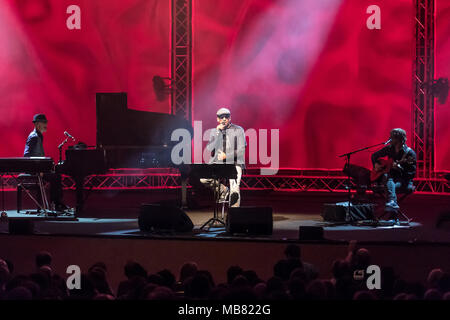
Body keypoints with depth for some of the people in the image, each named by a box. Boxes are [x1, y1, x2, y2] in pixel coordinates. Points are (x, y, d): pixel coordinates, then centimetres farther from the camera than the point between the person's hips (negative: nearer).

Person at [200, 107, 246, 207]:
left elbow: (241, 150, -3)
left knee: (234, 192, -21)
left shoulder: (238, 130, 4)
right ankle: (223, 190, 4)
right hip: (217, 163, 3)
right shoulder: (214, 132, 13)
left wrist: (226, 156, -16)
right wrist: (218, 133, -9)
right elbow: (209, 148, -1)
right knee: (203, 179, -21)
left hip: (234, 163, -3)